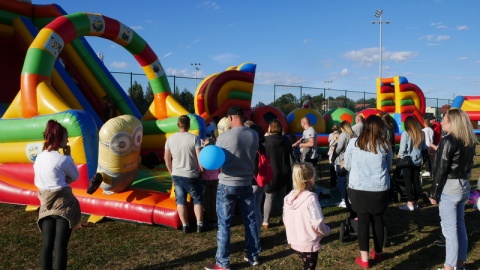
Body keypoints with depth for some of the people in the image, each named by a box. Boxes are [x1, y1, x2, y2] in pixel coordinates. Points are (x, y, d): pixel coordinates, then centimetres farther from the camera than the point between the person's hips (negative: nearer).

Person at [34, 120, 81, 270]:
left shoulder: (39, 158, 7)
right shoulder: (64, 159, -13)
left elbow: (38, 181, 15)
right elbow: (75, 177, 3)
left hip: (46, 205, 6)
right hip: (64, 205, -6)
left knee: (46, 245, 6)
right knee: (60, 246, -4)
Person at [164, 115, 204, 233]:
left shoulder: (170, 138, -1)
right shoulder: (194, 138, -14)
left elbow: (167, 158, 6)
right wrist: (201, 170, 1)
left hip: (176, 175, 3)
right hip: (191, 175, -3)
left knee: (181, 200, 14)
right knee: (197, 199, 14)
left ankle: (185, 225, 18)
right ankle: (199, 224, 15)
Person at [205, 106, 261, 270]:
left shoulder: (224, 136, -15)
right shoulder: (254, 135, -2)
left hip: (227, 185, -4)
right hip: (246, 184, 4)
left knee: (224, 224, 5)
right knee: (250, 221, 16)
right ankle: (253, 256, 28)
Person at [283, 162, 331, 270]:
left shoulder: (289, 197, -2)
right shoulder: (310, 198, -22)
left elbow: (285, 220, 6)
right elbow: (317, 223, -22)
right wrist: (326, 231, -3)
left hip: (294, 241, 6)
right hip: (309, 243, -6)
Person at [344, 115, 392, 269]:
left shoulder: (353, 143, -5)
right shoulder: (385, 145, -1)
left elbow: (347, 166, 7)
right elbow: (389, 167, 13)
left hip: (359, 189, -1)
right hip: (380, 189, 1)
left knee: (363, 221, 6)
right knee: (378, 220, 15)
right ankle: (377, 253, 31)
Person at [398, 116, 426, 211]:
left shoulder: (406, 134, -12)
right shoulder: (421, 134, 4)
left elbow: (402, 149, -15)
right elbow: (424, 148, 9)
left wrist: (400, 155, 3)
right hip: (417, 161, 5)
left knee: (408, 182, 1)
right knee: (416, 182, 11)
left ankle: (410, 204, 5)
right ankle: (415, 203, 20)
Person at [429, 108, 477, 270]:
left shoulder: (448, 141, -16)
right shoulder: (469, 141, 8)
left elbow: (441, 170, -16)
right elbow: (467, 164, 13)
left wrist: (434, 193, -10)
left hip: (449, 188, -8)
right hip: (464, 186, 8)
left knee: (449, 228, -1)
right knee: (460, 225, 15)